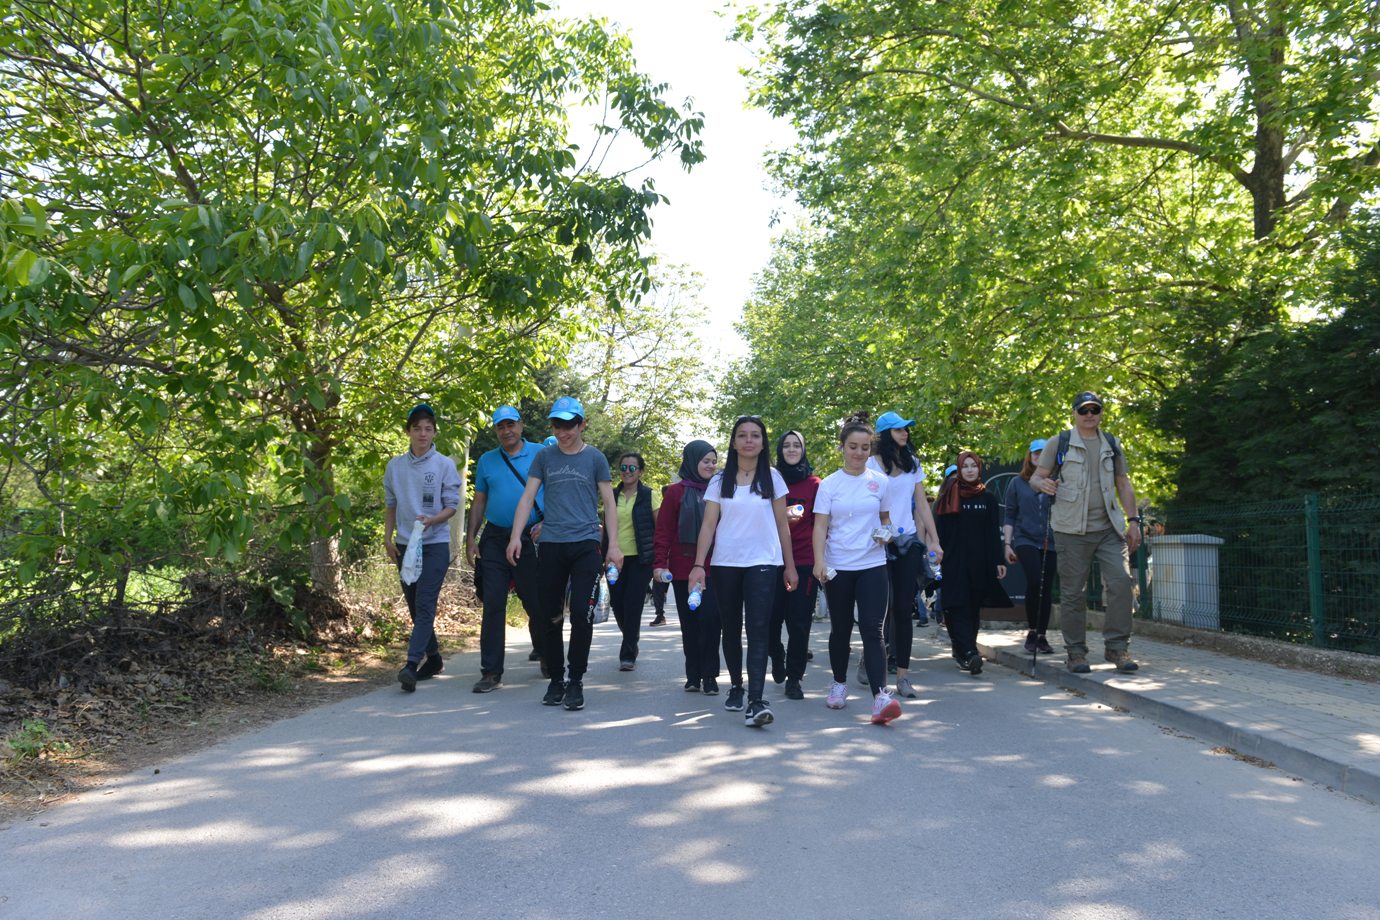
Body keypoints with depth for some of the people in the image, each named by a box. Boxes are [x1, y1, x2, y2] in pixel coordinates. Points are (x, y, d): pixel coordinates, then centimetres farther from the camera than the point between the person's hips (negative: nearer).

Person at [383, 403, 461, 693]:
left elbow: (452, 505, -3)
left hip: (435, 544, -5)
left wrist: (431, 520, -21)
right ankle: (432, 657, 26)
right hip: (405, 545, 5)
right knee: (414, 606, 11)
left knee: (425, 605, -14)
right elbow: (390, 504, 15)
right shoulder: (395, 466, 7)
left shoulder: (445, 465, -4)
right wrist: (388, 538, 8)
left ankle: (412, 665, -20)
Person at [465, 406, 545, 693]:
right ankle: (491, 672, 2)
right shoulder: (486, 460, 11)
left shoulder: (541, 454, 2)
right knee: (493, 605, -2)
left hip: (531, 539, -2)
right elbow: (479, 502, 13)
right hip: (495, 539, 2)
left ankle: (543, 652, 33)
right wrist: (470, 537, 5)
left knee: (536, 601, 7)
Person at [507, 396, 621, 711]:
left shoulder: (595, 458, 5)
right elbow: (528, 497, 7)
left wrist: (613, 544, -4)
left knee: (581, 613, -9)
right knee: (549, 616, 5)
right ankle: (556, 679, 18)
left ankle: (576, 681, 4)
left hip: (585, 544, -2)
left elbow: (609, 503, 5)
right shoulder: (544, 457, 9)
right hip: (550, 544, 2)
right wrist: (516, 536, -4)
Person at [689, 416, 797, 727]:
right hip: (725, 563, 2)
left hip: (763, 563, -2)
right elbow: (708, 525, 1)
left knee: (758, 630, -12)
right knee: (731, 629, 11)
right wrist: (698, 565, -8)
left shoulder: (772, 478, 5)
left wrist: (790, 565, 6)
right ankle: (736, 686, 29)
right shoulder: (720, 481, 6)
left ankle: (756, 701, -18)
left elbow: (782, 525, 8)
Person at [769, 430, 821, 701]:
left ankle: (794, 678, 12)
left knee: (799, 622, 0)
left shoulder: (814, 483, 5)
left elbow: (820, 523, 7)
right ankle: (778, 657, 31)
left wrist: (820, 558, -1)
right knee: (771, 617, 1)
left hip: (805, 560, 0)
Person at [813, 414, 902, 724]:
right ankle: (839, 683, 31)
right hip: (838, 567, 0)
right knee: (841, 628, 12)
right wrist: (819, 560, -17)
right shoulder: (829, 484, 1)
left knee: (872, 629, -11)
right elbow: (820, 526, -4)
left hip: (872, 565, 0)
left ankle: (880, 696, -18)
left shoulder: (880, 481, 5)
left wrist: (885, 533, -5)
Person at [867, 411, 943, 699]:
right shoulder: (872, 464, -1)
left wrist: (934, 541, 9)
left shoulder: (913, 464, 14)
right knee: (885, 608, -4)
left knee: (904, 609, 0)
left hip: (908, 542, 4)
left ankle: (903, 675, 3)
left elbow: (922, 504, 14)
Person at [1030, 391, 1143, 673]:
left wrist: (1133, 520, 10)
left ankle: (1117, 646, 0)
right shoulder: (1058, 444, 5)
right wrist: (1042, 483, -22)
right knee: (1073, 592, 0)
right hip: (1072, 530, -3)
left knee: (1121, 581, -10)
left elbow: (1124, 484, 19)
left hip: (1109, 528, 3)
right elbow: (1036, 476, 3)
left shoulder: (1112, 446, 16)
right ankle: (1076, 652, 9)